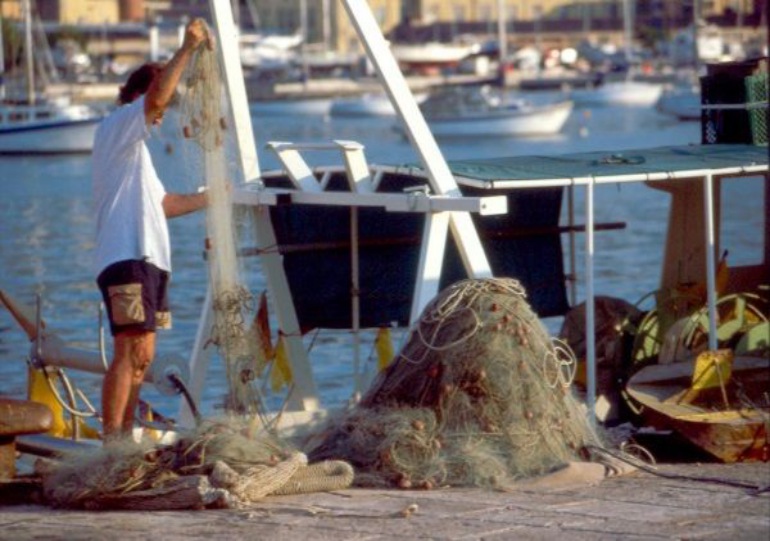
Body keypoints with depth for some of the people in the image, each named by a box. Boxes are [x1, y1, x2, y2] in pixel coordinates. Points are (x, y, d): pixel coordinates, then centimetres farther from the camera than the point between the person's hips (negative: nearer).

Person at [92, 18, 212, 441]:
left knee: (142, 353, 10)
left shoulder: (134, 145, 28)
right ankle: (111, 441, -21)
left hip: (146, 260, 11)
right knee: (130, 350, -17)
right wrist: (187, 49, -17)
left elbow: (161, 203, 32)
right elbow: (156, 97, -21)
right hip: (126, 258, -11)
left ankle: (125, 437, 13)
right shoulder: (116, 126, -2)